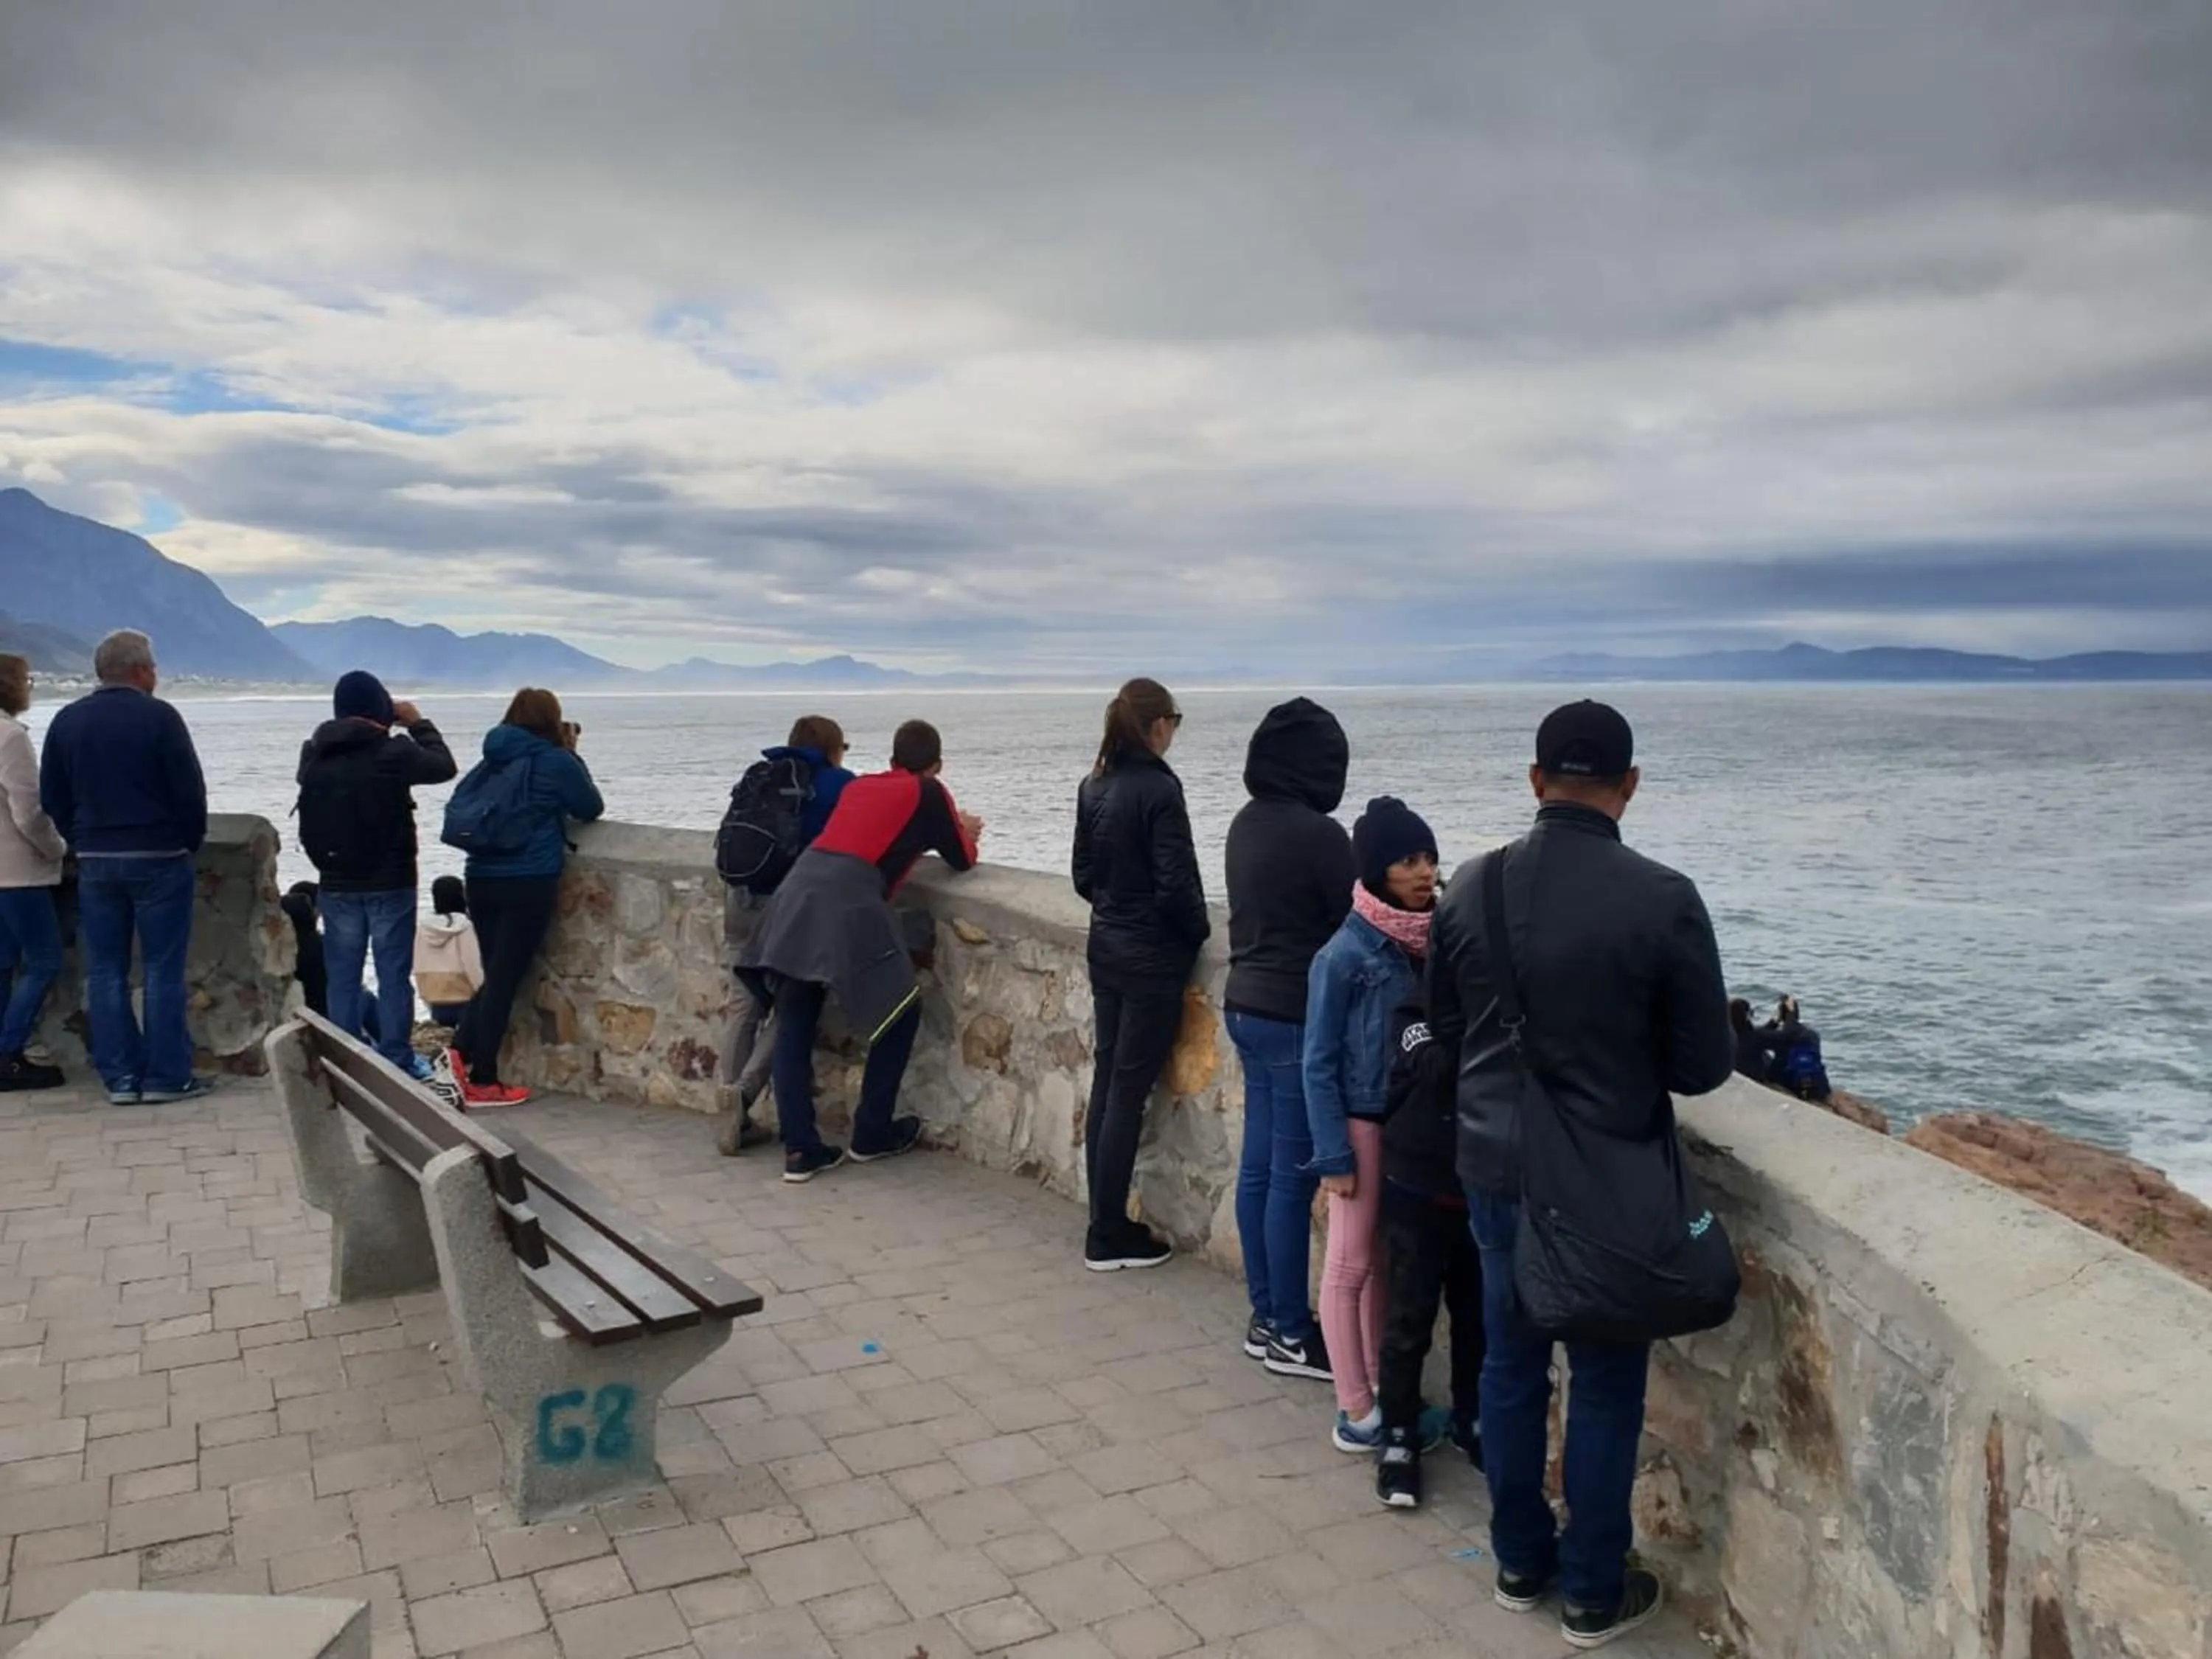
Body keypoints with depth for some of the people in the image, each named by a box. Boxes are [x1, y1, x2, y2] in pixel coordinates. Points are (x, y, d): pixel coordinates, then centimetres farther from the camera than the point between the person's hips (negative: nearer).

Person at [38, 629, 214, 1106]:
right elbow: (190, 791, -11)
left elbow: (52, 797, 10)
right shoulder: (158, 717, -10)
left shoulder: (67, 721, 6)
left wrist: (83, 841, 18)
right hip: (158, 858, -5)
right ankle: (166, 1076, 2)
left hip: (94, 862, 5)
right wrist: (191, 842, 3)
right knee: (162, 970, 0)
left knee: (105, 971, 8)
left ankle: (120, 1077, 10)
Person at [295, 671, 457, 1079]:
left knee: (342, 977, 9)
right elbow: (444, 766, 2)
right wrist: (418, 723, 10)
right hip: (390, 883, -4)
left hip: (337, 884, 4)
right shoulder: (393, 752, -14)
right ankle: (397, 1061, 5)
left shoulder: (314, 755, 2)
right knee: (394, 975, 3)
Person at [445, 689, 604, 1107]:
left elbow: (457, 810, 18)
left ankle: (460, 1052, 3)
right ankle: (482, 1083, 4)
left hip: (481, 879, 5)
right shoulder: (556, 761, -5)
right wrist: (573, 756, 13)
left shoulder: (492, 760, 10)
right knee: (506, 979, -1)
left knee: (496, 975, 17)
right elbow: (592, 808, 7)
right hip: (529, 883, -5)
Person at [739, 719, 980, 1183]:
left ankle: (800, 1149, 9)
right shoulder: (929, 793, 10)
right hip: (848, 902, -6)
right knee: (900, 1012, 12)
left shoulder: (859, 785, 27)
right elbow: (963, 861, 18)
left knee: (793, 1029, 11)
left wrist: (938, 831, 45)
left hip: (797, 892, 6)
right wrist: (962, 834, 39)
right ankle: (872, 1134, 18)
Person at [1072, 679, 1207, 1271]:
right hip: (1152, 957, -8)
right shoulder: (1159, 789, -17)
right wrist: (1200, 931, -2)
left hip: (1105, 948, 8)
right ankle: (1108, 1238, 8)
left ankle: (1107, 1223, 21)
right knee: (1128, 1094, -1)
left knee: (1106, 1084, 12)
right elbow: (1176, 884, -18)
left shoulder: (1094, 786, 5)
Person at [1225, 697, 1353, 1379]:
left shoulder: (1247, 822, 7)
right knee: (1293, 1176, 1)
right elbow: (1358, 922, -12)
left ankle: (1266, 1316, 24)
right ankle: (1290, 1333, 11)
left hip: (1248, 1006, 9)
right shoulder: (1318, 833, -18)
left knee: (1259, 1166, 14)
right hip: (1297, 1016, -9)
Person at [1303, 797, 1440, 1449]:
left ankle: (1384, 1387, 31)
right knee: (1351, 1264, 7)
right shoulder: (1344, 955, -18)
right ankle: (1356, 1409, 17)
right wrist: (1332, 1154, -13)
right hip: (1363, 1125, -5)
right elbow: (1319, 1064, -13)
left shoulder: (1434, 940, -3)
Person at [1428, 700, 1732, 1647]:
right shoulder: (1663, 900, -20)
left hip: (1493, 1168, 4)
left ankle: (1521, 1563, 35)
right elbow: (1704, 1065, -10)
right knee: (1606, 1386, 13)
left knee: (1510, 1366, 18)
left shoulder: (1471, 888, -8)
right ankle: (1593, 1594, 27)